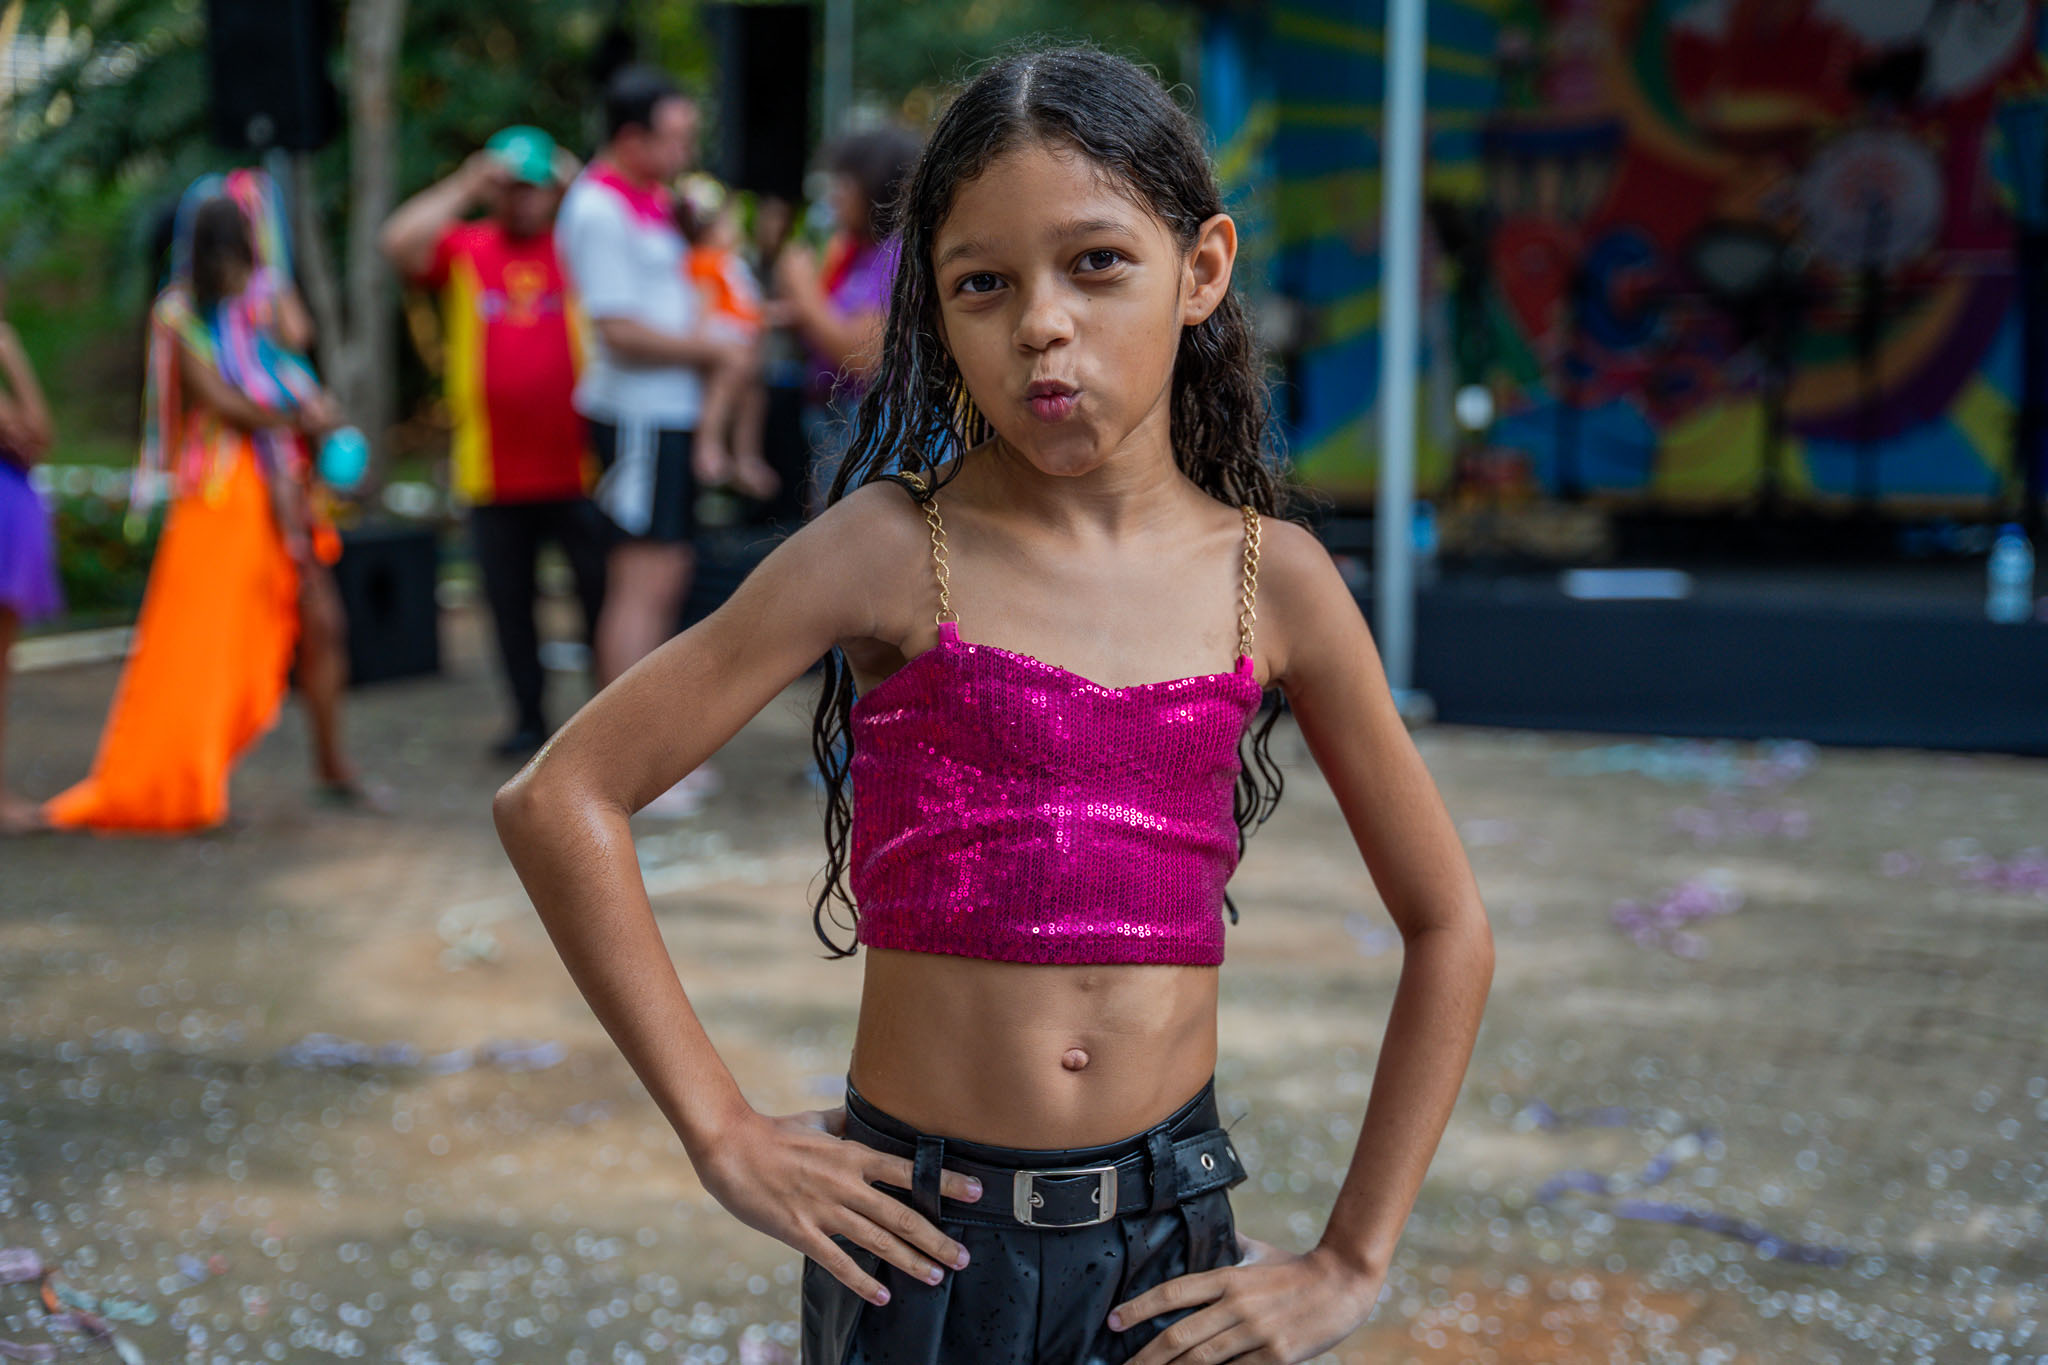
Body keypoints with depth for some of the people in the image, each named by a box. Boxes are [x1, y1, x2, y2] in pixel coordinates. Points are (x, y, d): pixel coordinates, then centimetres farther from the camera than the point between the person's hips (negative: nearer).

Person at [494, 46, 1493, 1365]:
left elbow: (1450, 930, 7)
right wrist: (722, 1132, -10)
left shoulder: (1275, 580, -2)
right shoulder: (889, 552, -9)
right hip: (925, 1234, -2)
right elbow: (561, 797, -10)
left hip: (1170, 1246, 2)